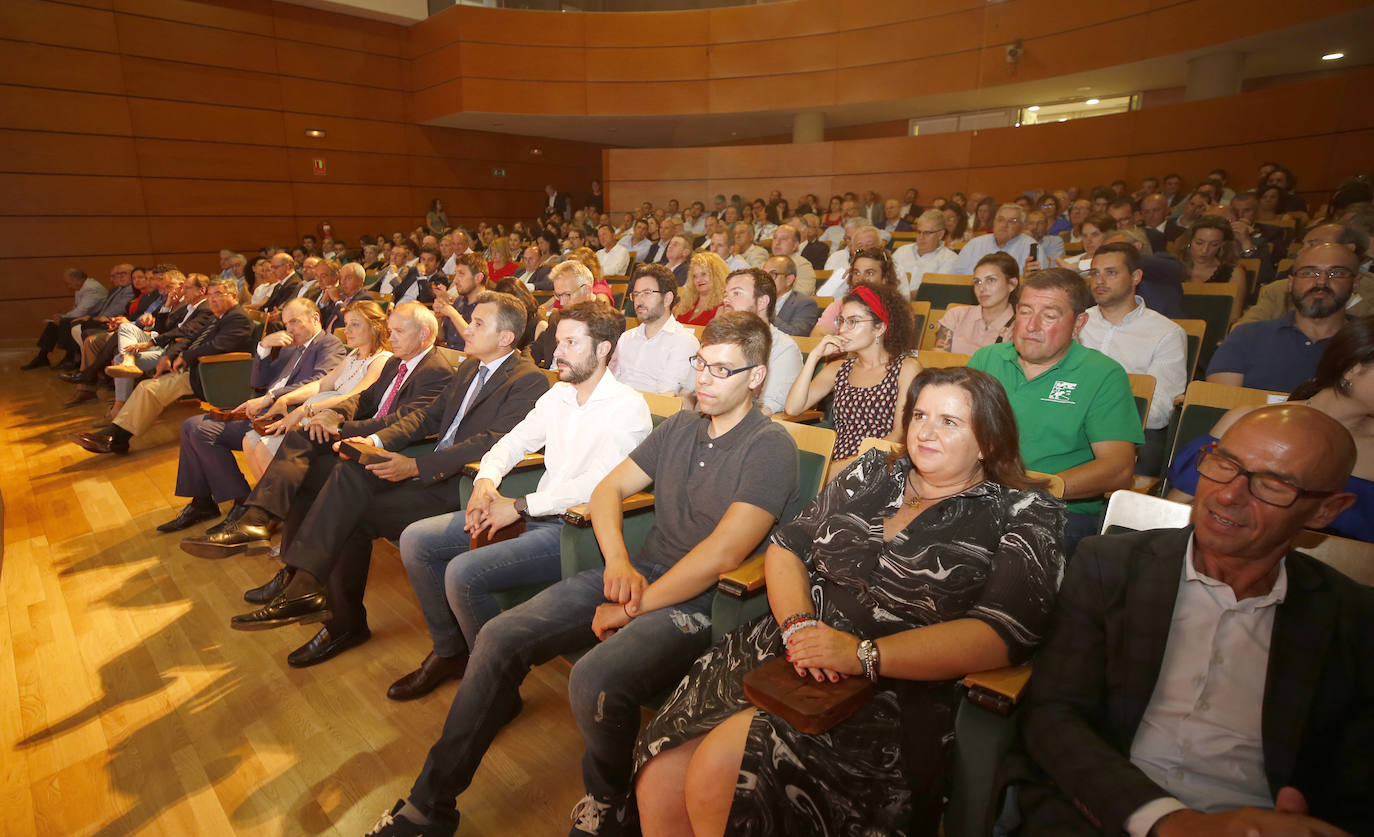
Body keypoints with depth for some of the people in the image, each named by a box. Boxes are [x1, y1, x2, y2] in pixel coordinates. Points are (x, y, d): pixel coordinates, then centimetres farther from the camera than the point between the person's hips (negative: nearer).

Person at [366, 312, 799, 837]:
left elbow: (723, 553, -19)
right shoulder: (681, 427, 12)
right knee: (499, 638, -6)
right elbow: (609, 488, 12)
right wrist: (618, 561, -7)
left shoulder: (769, 446, -10)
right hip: (636, 572, 7)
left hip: (700, 599, -6)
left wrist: (634, 608, -14)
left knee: (595, 679, -32)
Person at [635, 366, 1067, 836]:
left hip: (896, 693, -4)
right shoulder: (871, 472, 14)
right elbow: (787, 547, 12)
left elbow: (1001, 635, -13)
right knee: (660, 781, -14)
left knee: (720, 770, -24)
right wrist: (797, 624, -9)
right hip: (783, 656, 5)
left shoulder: (1023, 516, 1)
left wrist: (863, 654, -20)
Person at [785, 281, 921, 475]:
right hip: (836, 464, 5)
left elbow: (900, 434, -6)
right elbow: (793, 408, 5)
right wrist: (815, 356, 0)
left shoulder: (907, 367, 3)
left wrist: (839, 467, -15)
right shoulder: (839, 368, 16)